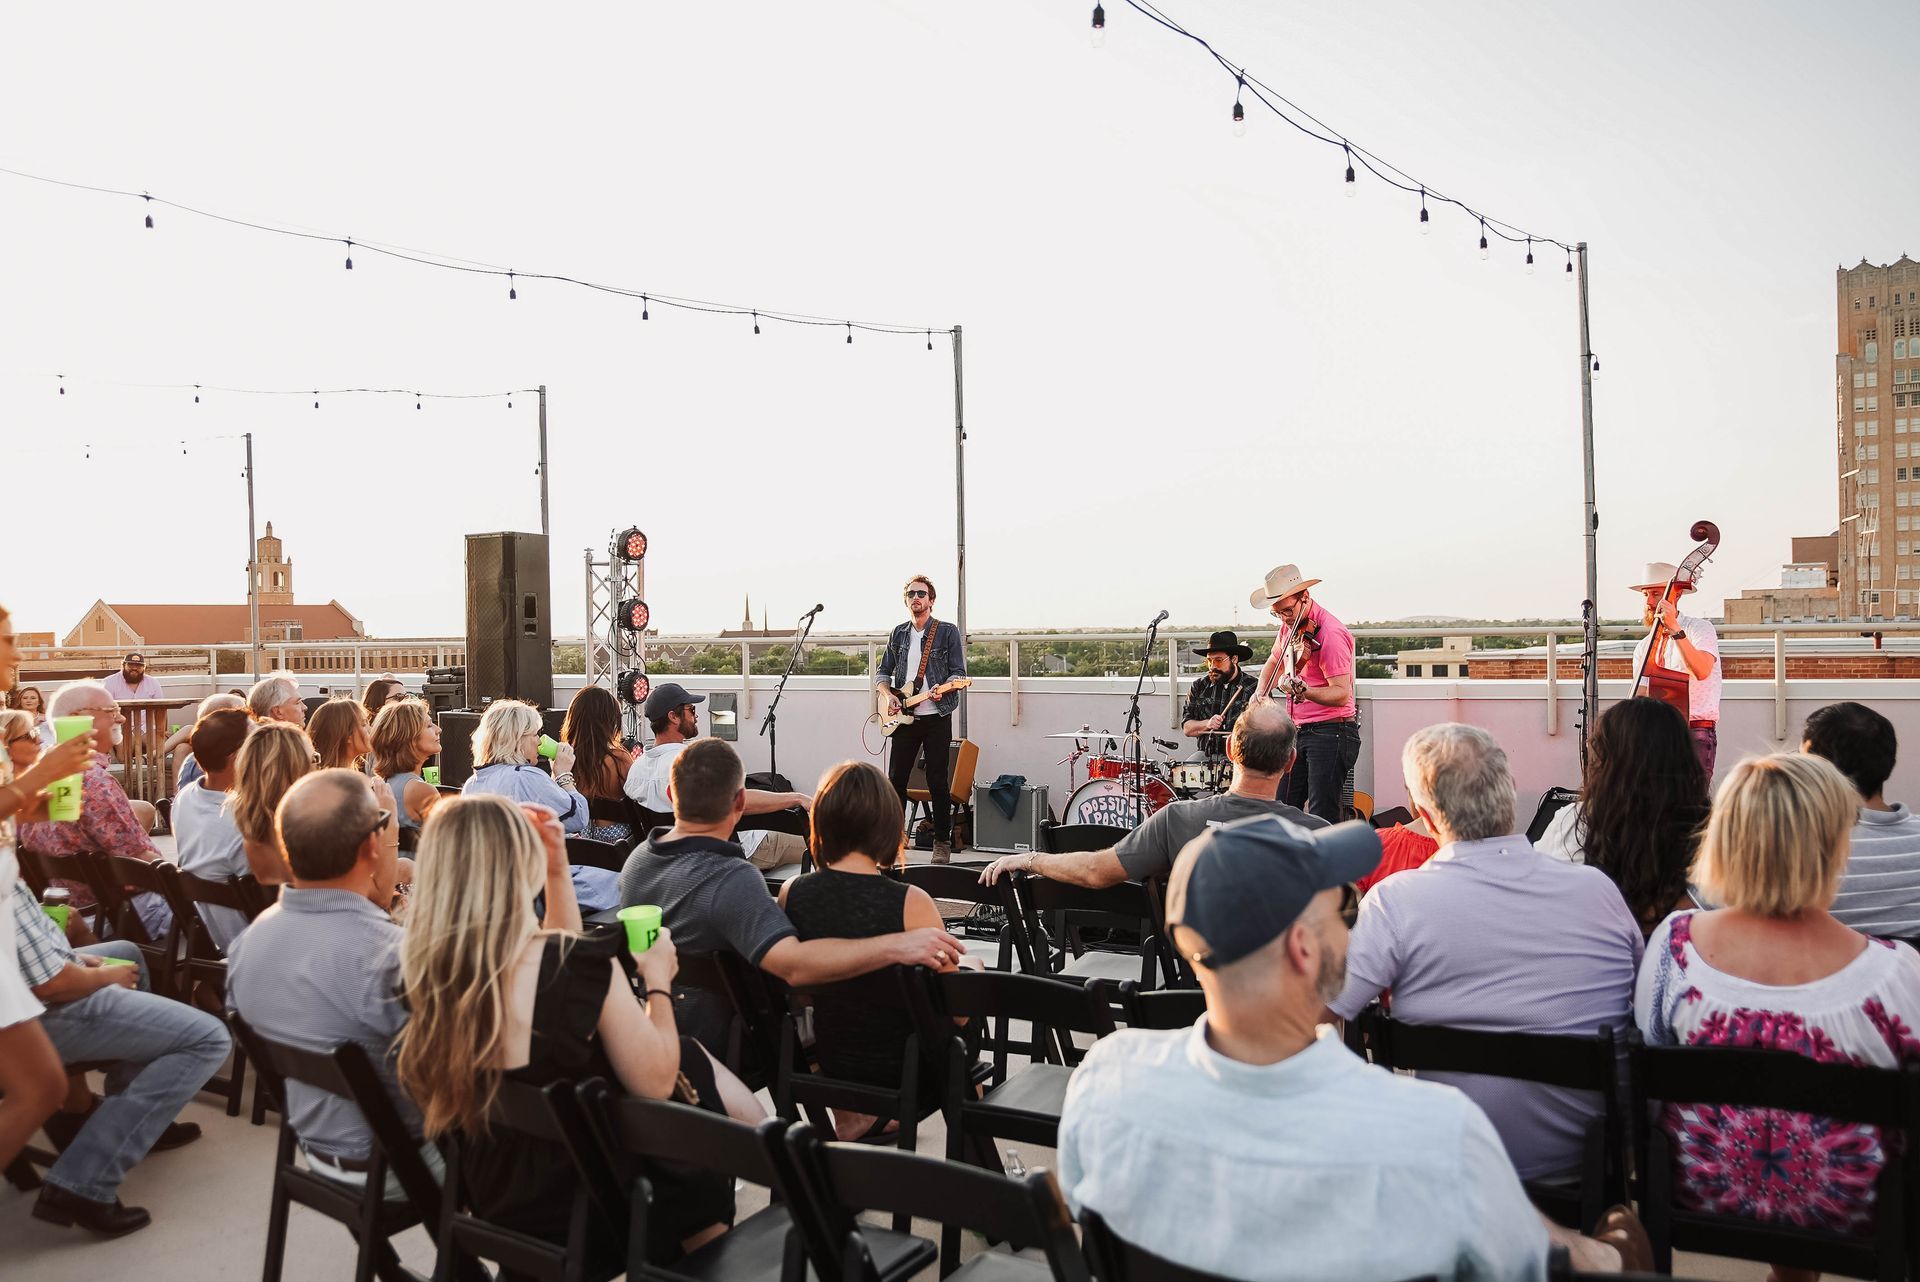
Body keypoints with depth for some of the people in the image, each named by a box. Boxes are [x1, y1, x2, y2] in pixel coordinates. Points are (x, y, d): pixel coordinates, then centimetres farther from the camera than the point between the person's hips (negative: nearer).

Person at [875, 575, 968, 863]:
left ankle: (942, 842, 8)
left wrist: (942, 688, -22)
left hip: (937, 717, -3)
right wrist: (888, 695, -3)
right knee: (896, 779, 4)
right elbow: (882, 673, 16)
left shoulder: (948, 632, 0)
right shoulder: (898, 633, 12)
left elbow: (959, 673, -3)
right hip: (904, 718, 4)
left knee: (938, 781, -1)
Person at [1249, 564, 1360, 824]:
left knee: (1322, 818, -12)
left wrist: (1303, 691, -41)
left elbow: (1342, 693, -24)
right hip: (1298, 732, 9)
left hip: (1330, 732, -9)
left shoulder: (1330, 633, -18)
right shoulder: (1290, 627, 9)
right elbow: (1274, 661, 31)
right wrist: (1260, 692, 15)